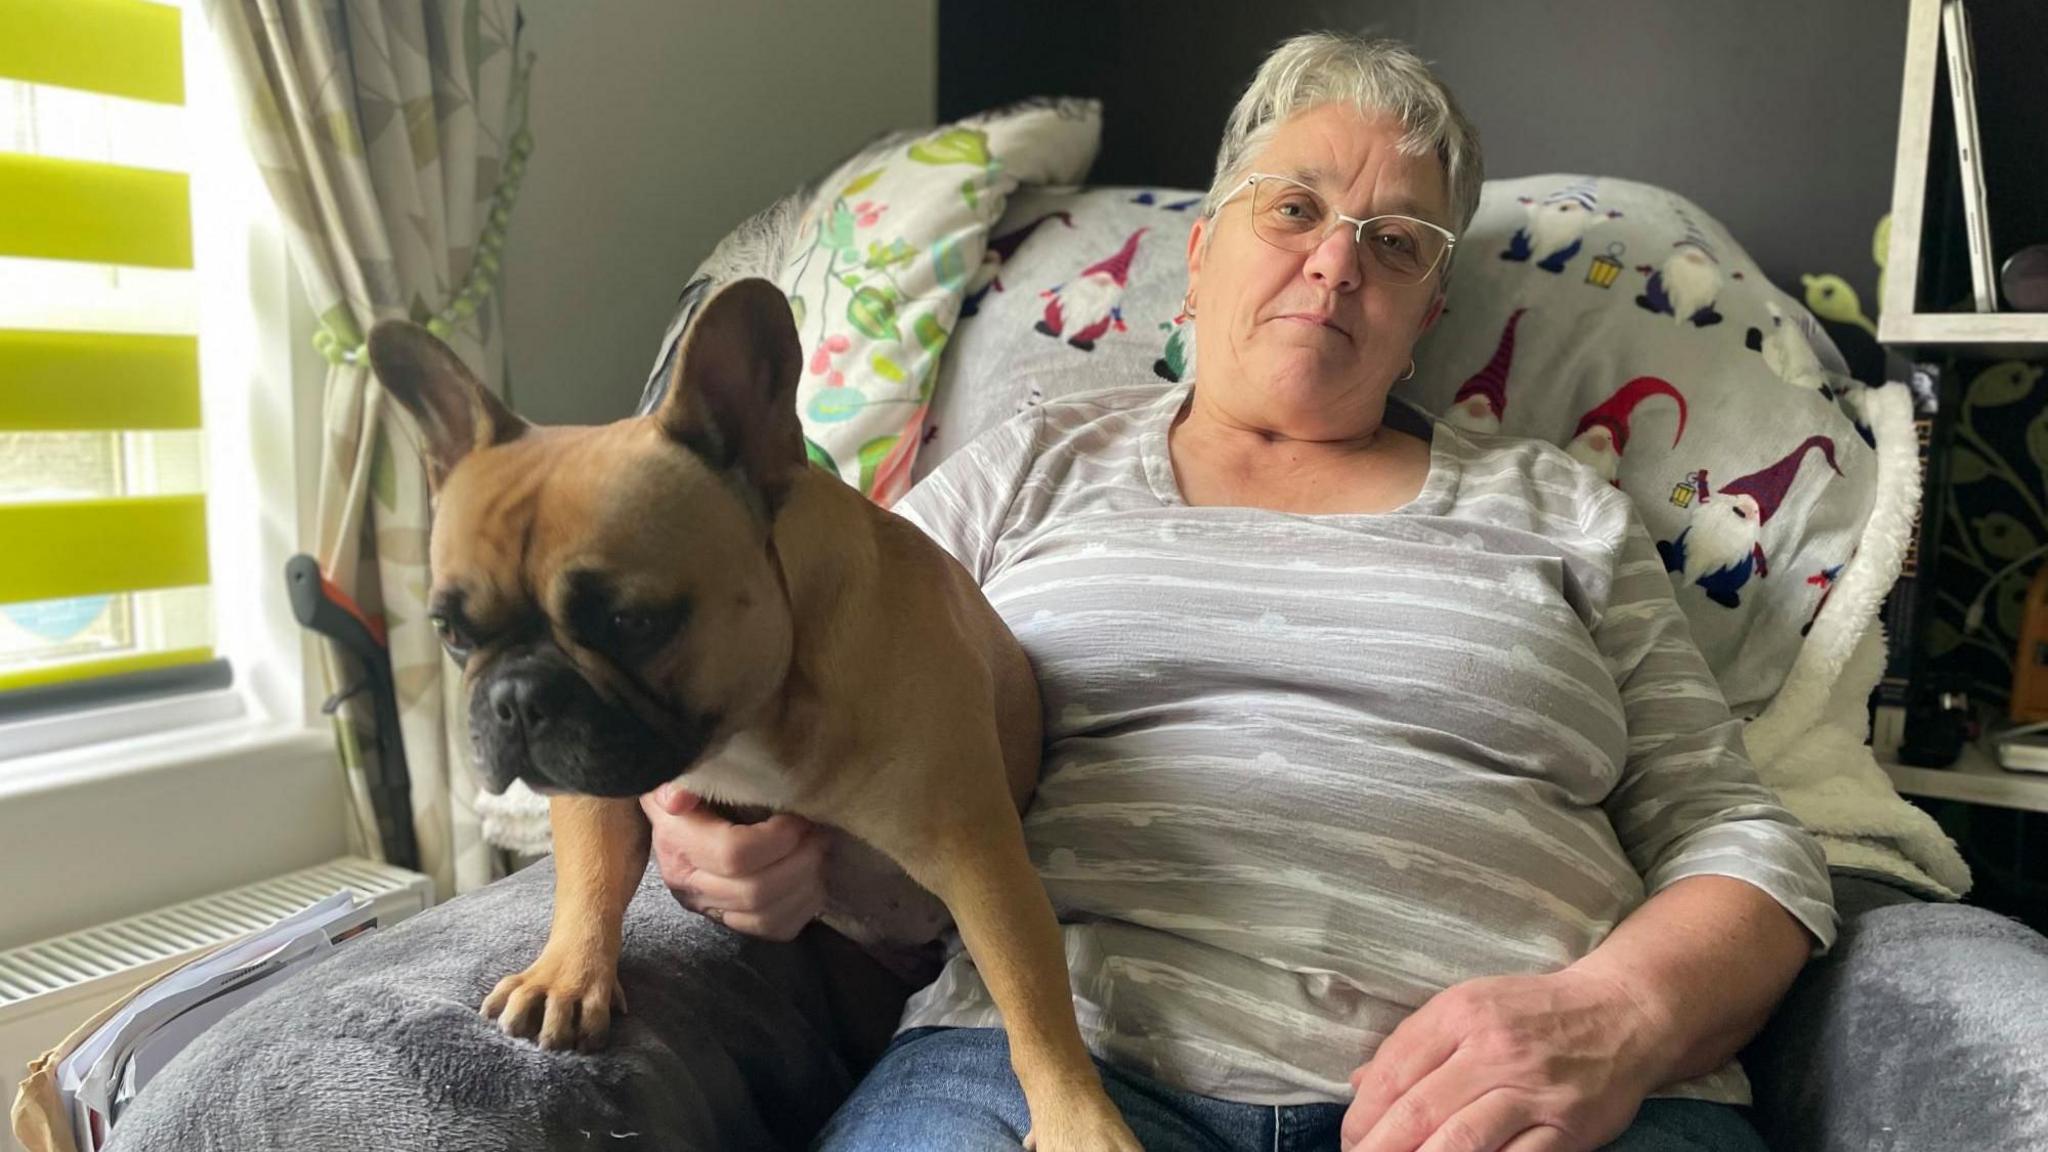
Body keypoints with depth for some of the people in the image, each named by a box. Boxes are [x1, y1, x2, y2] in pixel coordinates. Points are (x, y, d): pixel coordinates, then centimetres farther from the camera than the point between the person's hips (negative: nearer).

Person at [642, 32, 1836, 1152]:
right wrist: (727, 834, -8)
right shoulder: (1030, 473, 18)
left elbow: (1742, 843, 14)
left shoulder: (1560, 512, 19)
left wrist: (1615, 1021, -8)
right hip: (1065, 1041, 0)